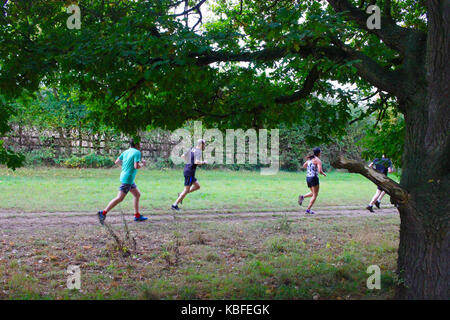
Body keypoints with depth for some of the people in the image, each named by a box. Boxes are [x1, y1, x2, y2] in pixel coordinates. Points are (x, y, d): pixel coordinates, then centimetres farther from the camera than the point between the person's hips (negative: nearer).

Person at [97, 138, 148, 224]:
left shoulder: (126, 152, 10)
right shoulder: (137, 152, -12)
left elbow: (116, 161, 14)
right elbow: (136, 166, -21)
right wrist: (142, 164, -3)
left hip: (124, 176, 9)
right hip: (128, 179, -9)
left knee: (137, 195, 16)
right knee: (120, 198, -8)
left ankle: (137, 215, 19)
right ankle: (103, 213, -10)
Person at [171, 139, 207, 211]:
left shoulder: (192, 149, 13)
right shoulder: (198, 151, -14)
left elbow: (183, 156, 21)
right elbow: (197, 162, -29)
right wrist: (204, 162, -11)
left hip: (187, 171, 9)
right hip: (190, 173, -9)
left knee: (197, 186, 16)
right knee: (186, 190, -3)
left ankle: (181, 195, 14)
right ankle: (175, 205, 0)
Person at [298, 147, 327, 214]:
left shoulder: (310, 159, 12)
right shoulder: (318, 160, -10)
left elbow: (304, 166, 25)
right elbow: (320, 171, -19)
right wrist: (324, 174, 1)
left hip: (308, 178, 7)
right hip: (314, 178, -7)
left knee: (313, 193, 23)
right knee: (315, 195, 3)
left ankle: (302, 197, -2)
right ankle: (308, 210, -4)